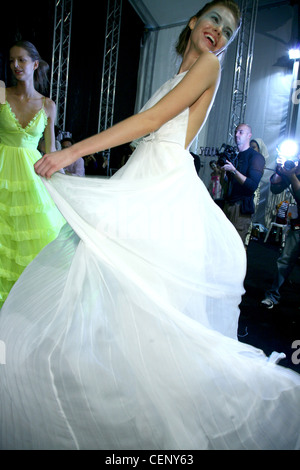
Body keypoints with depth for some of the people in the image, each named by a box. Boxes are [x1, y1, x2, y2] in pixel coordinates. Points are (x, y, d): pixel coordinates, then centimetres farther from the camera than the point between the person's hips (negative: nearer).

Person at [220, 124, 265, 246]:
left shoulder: (256, 157, -3)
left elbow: (253, 185, -15)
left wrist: (233, 170, -19)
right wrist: (223, 172, 2)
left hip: (241, 207, -7)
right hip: (227, 204, 7)